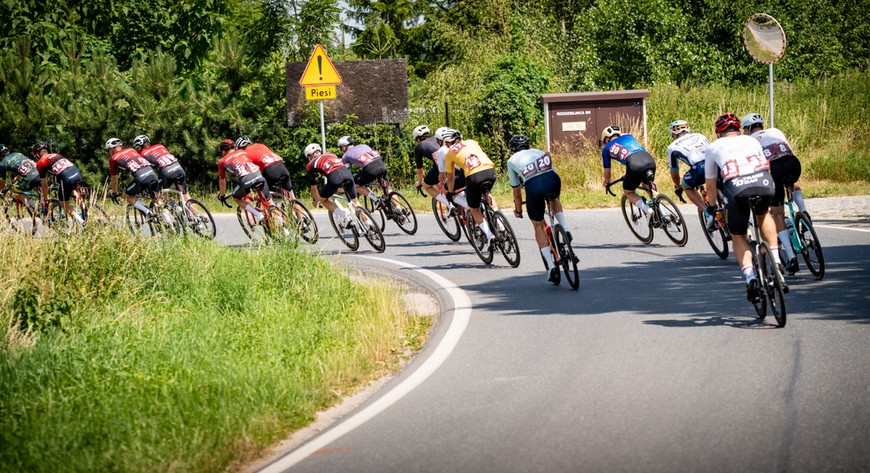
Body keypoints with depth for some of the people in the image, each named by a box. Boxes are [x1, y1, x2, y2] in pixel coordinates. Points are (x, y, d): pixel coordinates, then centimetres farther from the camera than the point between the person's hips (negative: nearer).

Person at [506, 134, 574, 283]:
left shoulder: (512, 160, 27)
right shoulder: (539, 152, 35)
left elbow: (516, 191, 31)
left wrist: (518, 211, 46)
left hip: (533, 187, -3)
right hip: (553, 181, 3)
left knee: (538, 226, 17)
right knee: (554, 199, 40)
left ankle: (551, 265, 9)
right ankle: (565, 230, 19)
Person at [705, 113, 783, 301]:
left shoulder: (713, 148, 27)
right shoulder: (751, 141, 33)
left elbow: (711, 185, 32)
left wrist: (713, 207, 49)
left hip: (736, 188, -2)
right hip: (764, 184, 2)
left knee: (738, 236, 20)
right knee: (763, 214, 36)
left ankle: (750, 278, -1)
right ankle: (775, 260, 23)